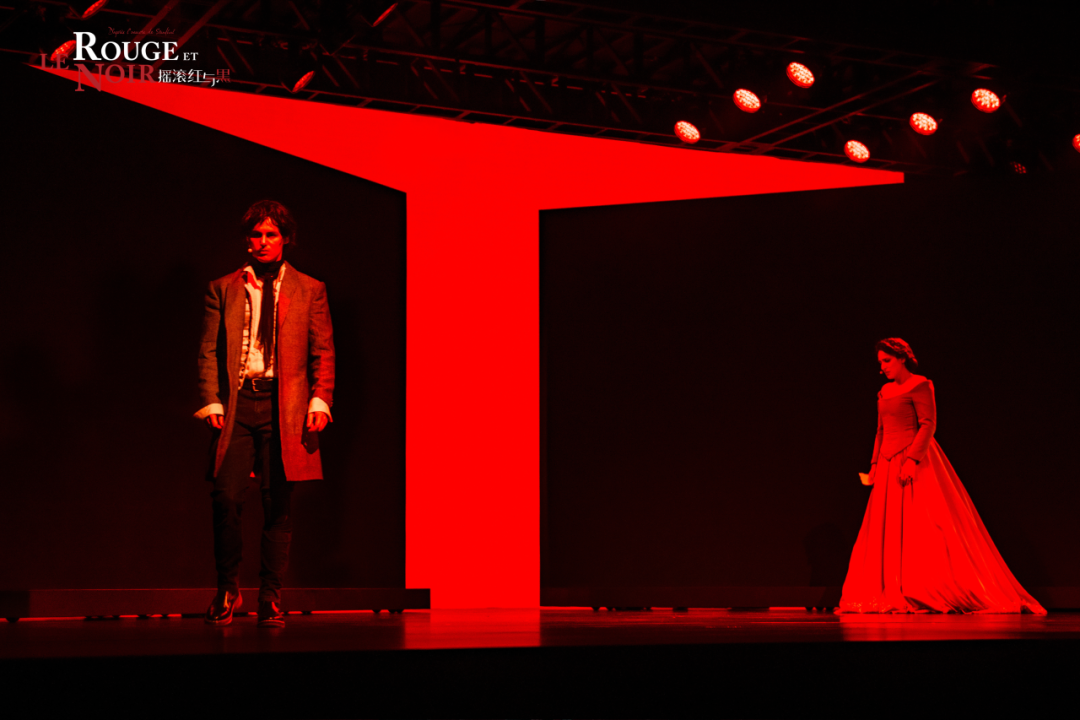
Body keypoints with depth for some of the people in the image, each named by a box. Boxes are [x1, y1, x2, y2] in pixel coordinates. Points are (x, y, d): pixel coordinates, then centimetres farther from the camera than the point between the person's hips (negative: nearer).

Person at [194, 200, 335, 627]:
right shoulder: (222, 289, 12)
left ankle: (270, 597, 11)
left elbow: (323, 352, 9)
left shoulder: (308, 291, 11)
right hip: (236, 403, 0)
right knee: (226, 498, -10)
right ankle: (227, 589, 9)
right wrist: (212, 402, -3)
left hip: (284, 408, 0)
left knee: (278, 504, 0)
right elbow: (209, 352, 9)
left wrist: (320, 402, -3)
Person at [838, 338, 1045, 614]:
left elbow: (928, 425, -12)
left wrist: (912, 459, -21)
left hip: (915, 462, -8)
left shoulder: (919, 385, -5)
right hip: (890, 464, 8)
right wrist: (875, 463, 14)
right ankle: (894, 595, 3)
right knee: (887, 530, 2)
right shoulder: (885, 391, 18)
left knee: (921, 528, -10)